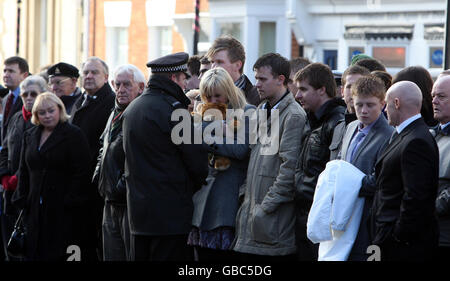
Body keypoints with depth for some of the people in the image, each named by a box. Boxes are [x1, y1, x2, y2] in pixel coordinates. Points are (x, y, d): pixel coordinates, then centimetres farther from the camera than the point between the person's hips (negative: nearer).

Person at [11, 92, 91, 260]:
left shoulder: (74, 135, -3)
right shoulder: (30, 136, 15)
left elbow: (80, 173, -9)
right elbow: (24, 172, 19)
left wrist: (71, 202, -15)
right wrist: (22, 200, 9)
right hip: (35, 209, 6)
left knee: (59, 253, -7)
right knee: (35, 253, 3)